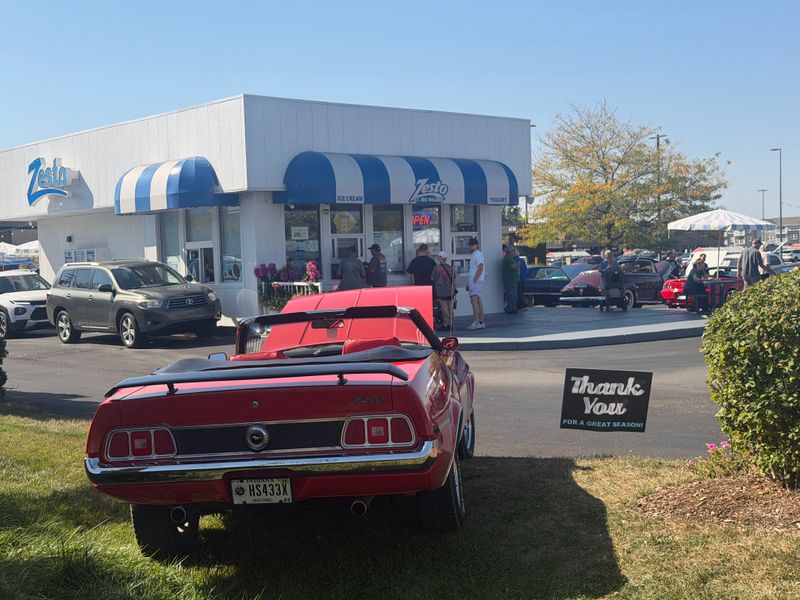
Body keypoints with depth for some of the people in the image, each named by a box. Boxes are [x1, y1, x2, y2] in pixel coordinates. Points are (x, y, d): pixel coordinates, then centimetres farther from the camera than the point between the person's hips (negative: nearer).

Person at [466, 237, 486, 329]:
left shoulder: (478, 255, -10)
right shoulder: (472, 255, 20)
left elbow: (480, 268, -19)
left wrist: (474, 280, -21)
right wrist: (469, 282, 23)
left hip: (477, 281, -10)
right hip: (473, 281, 10)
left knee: (474, 301, -17)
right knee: (478, 301, 11)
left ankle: (476, 322, -23)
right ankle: (481, 322, 14)